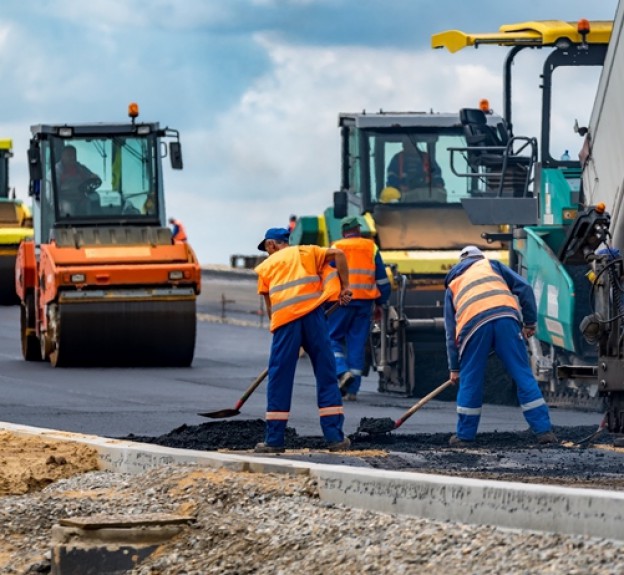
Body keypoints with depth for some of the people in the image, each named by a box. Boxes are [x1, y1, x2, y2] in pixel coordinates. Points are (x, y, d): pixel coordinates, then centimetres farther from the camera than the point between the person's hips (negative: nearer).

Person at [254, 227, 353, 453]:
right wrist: (345, 287, 9)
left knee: (279, 380, 5)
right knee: (326, 375, 5)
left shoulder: (266, 266, 20)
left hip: (284, 318, 0)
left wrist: (275, 327, 27)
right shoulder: (305, 252, 20)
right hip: (312, 314, 0)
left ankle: (274, 439, 4)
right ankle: (335, 437, 3)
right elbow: (337, 254, 6)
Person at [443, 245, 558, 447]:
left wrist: (454, 368, 34)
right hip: (506, 317, 0)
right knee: (523, 376, 3)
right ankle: (543, 430, 0)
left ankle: (464, 436, 19)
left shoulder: (452, 285, 33)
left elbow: (451, 332, 31)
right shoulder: (491, 265, 30)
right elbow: (524, 288, 14)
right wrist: (530, 322, 19)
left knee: (470, 381, 13)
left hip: (473, 324, 1)